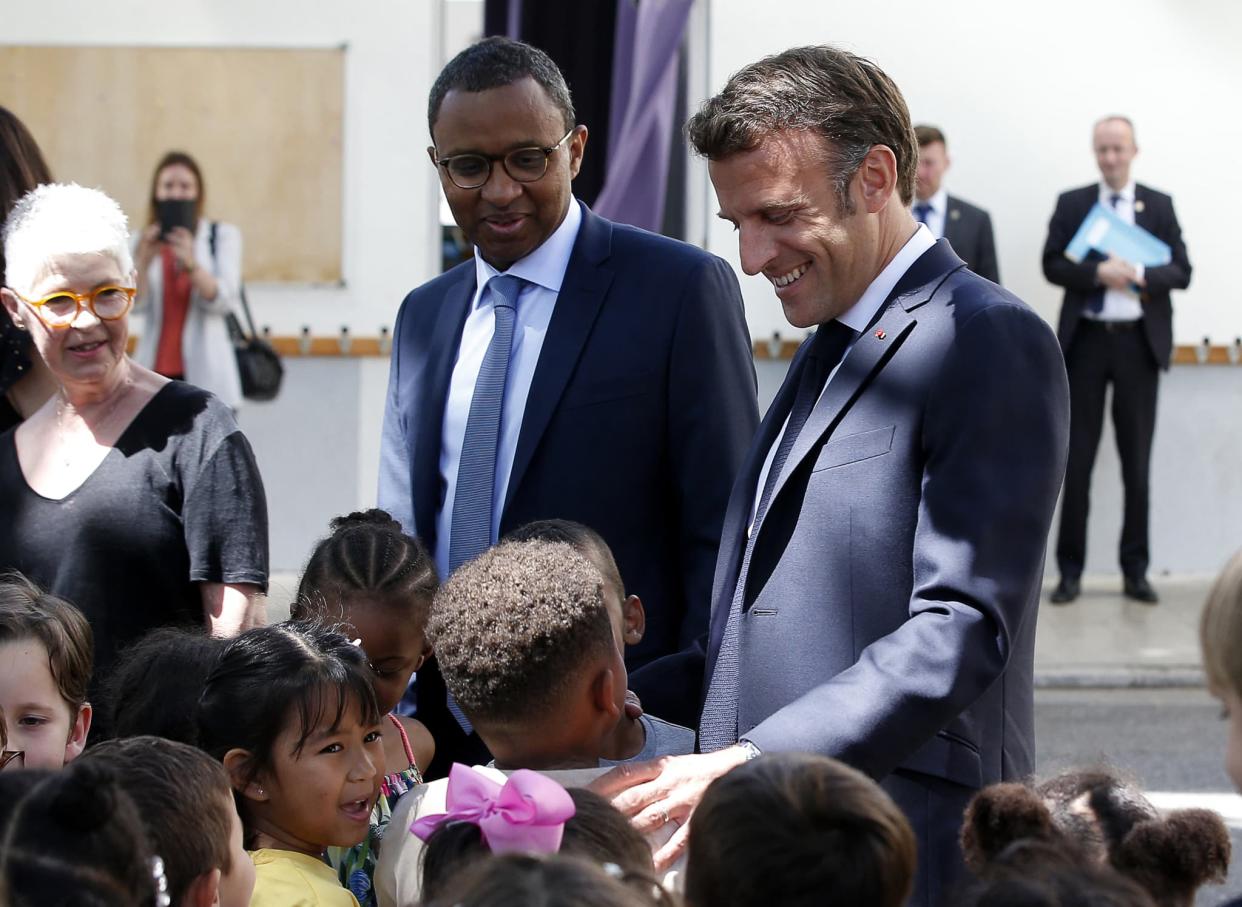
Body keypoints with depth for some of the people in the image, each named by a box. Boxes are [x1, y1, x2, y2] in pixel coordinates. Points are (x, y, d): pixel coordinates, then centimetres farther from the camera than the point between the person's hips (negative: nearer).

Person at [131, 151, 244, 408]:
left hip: (205, 376, -2)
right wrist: (143, 262, -20)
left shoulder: (223, 235, 4)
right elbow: (133, 305, -3)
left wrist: (191, 265, -26)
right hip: (156, 375, 2)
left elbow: (226, 300, -9)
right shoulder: (141, 242, 9)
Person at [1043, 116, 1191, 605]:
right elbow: (1052, 265, -2)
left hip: (1139, 342, 1)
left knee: (1137, 461, 4)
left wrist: (1141, 275, -16)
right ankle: (1070, 570, 7)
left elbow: (1181, 271, 2)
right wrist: (1099, 273, -18)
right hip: (1087, 340, 0)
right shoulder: (1071, 204, 6)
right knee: (1077, 458, 1)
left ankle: (1136, 571, 11)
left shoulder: (1158, 206, 7)